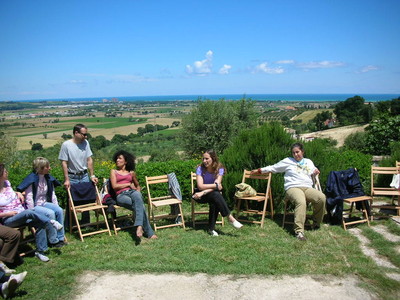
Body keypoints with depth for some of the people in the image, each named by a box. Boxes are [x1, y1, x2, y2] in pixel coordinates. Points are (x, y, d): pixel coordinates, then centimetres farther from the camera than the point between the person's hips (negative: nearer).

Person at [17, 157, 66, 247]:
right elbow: (29, 197, -16)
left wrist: (56, 206, 1)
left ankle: (60, 238, -13)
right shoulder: (31, 179, -15)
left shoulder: (48, 178, 6)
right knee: (50, 213, -29)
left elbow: (52, 194, 11)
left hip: (44, 203, 6)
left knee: (59, 210, -20)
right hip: (35, 206, -6)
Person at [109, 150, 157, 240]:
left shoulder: (131, 173, 25)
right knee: (140, 206, -33)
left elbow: (137, 185, 35)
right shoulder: (113, 172, 19)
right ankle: (149, 232, -36)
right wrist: (129, 184, 3)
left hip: (132, 192, 2)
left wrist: (138, 191, 12)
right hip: (121, 195, -2)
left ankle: (139, 226, -51)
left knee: (137, 196, -40)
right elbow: (114, 186, 4)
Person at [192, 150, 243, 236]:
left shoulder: (219, 169, -10)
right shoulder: (200, 168, -13)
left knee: (214, 202, -34)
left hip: (213, 194, 2)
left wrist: (203, 193, -31)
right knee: (216, 194, -33)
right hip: (200, 194, -2)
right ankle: (230, 218, -32)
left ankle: (211, 228, -23)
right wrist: (216, 185, -24)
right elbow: (200, 186, -22)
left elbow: (217, 185, -20)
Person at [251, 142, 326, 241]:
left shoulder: (309, 162, 26)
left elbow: (314, 173, 39)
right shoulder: (288, 161, 16)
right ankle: (299, 230, -43)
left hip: (307, 188, 4)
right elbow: (273, 167, 22)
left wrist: (315, 172, 15)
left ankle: (317, 222, -5)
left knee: (322, 197, -28)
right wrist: (259, 170, 21)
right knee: (301, 202, -39)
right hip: (293, 188, -4)